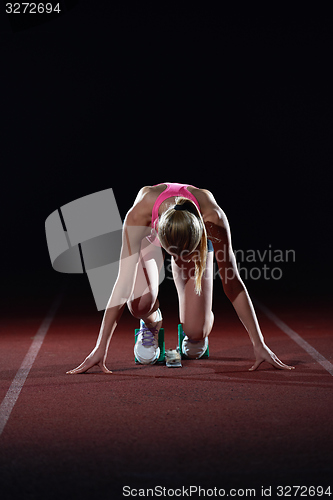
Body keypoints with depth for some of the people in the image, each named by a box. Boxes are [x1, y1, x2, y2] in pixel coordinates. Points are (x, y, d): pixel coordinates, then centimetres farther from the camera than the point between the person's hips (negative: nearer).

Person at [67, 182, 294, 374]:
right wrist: (101, 348, -39)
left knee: (196, 333, -15)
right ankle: (150, 324, 8)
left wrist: (259, 345, -28)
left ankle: (199, 327, 25)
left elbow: (232, 281, -32)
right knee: (140, 301, -31)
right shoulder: (140, 212, -44)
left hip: (196, 239, 0)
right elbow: (124, 283, -41)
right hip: (149, 237, 0)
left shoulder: (213, 217, -42)